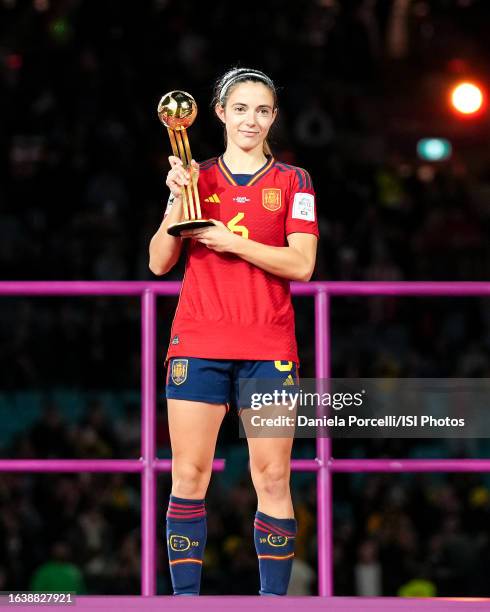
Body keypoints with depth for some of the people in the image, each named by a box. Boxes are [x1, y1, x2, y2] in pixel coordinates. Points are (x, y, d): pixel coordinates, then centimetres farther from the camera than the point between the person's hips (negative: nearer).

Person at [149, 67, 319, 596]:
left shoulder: (292, 182, 7)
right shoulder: (195, 178, 11)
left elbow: (301, 264, -5)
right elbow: (159, 263, 6)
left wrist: (232, 241, -13)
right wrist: (178, 199, -7)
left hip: (269, 348, -1)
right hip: (197, 343, 1)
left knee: (272, 479, -3)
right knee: (188, 476, -3)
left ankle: (274, 598, 1)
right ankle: (185, 598, 2)